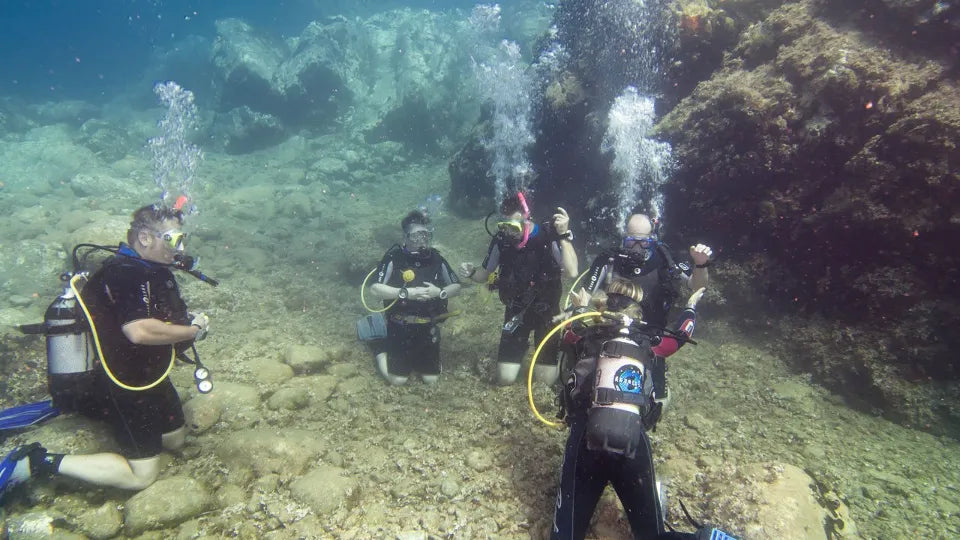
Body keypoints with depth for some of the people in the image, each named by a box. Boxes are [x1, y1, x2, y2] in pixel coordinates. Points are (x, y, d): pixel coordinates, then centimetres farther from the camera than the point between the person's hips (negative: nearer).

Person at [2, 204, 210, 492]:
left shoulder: (153, 270, 5)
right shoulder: (126, 274, -26)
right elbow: (139, 330, -40)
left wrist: (190, 321, -1)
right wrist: (192, 330, -26)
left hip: (149, 376, 10)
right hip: (128, 385, -10)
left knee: (175, 440, 25)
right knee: (141, 475, -1)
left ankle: (82, 403, 27)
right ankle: (40, 462, 5)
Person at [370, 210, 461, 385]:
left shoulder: (436, 258, 0)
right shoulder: (394, 257, -12)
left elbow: (456, 286, 5)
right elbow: (375, 288, -16)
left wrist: (439, 292, -15)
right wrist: (406, 293, -25)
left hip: (428, 328, 4)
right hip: (400, 327, -3)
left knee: (432, 379, 7)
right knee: (398, 380, -1)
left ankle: (416, 359, 37)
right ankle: (382, 353, 28)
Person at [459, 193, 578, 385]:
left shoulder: (549, 237, -18)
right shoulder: (501, 240, -9)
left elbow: (572, 272, -31)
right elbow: (485, 274, 5)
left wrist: (565, 235, -38)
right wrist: (471, 272, -18)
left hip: (547, 310, -2)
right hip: (516, 311, 2)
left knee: (546, 379, -2)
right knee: (505, 378, -1)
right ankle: (521, 346, 30)